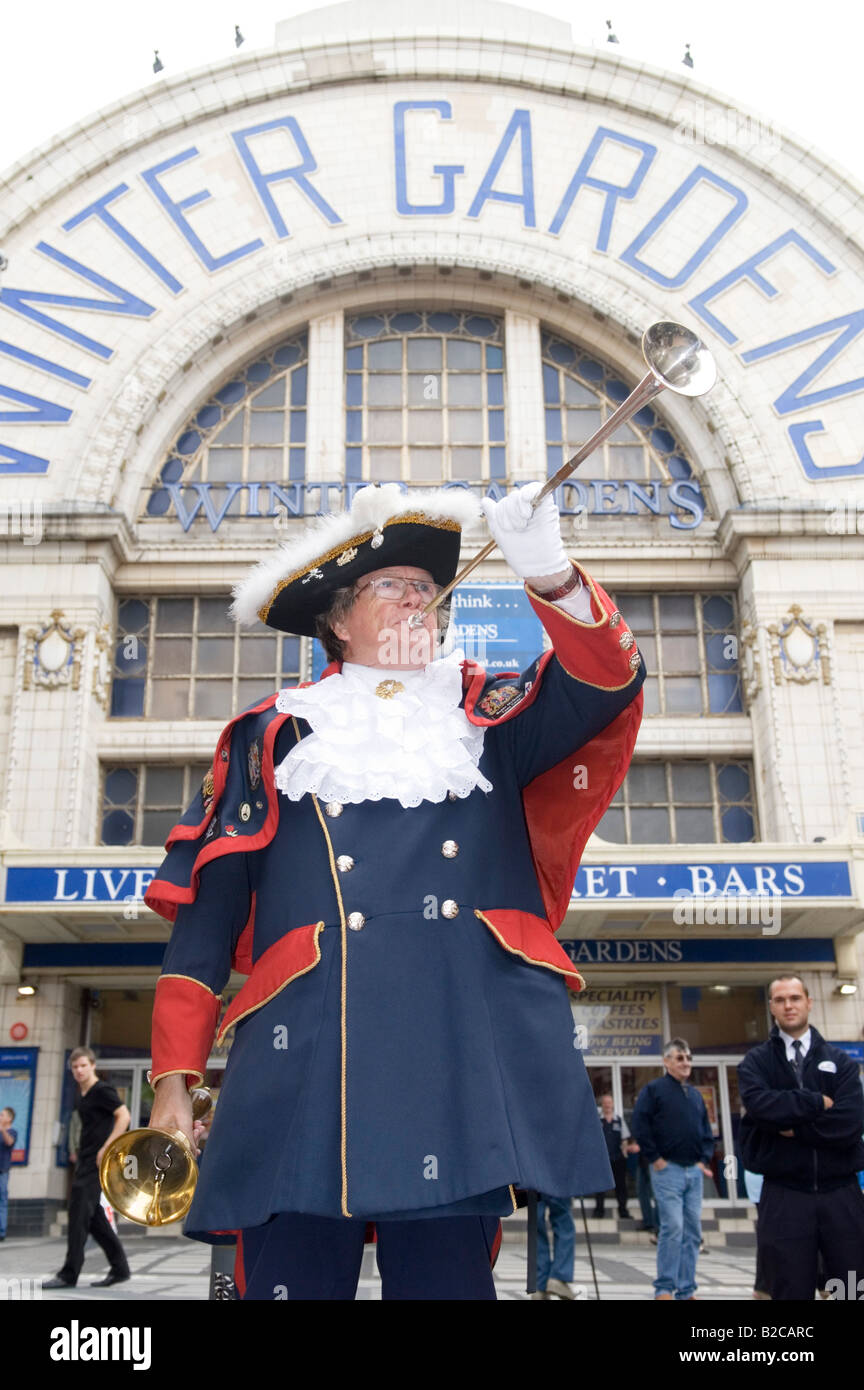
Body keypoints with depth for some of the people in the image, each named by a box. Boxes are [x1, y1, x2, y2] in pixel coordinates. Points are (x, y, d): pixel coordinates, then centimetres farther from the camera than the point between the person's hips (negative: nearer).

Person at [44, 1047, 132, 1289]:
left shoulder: (102, 1091, -10)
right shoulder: (82, 1096, 17)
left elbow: (124, 1117, -18)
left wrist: (106, 1148, -21)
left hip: (97, 1162, -9)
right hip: (85, 1161, 9)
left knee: (80, 1212, -11)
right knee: (93, 1215, 10)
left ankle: (69, 1274, -8)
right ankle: (120, 1268, 17)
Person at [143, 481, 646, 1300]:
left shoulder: (488, 719, 19)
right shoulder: (272, 737, 15)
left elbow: (604, 684, 1)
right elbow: (207, 910, 9)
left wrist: (547, 573, -18)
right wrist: (173, 1079, 2)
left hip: (461, 1059, 1)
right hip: (306, 1064, 0)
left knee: (448, 1270, 1)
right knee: (292, 1271, -1)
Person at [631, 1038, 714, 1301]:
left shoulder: (695, 1094, 17)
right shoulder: (653, 1090, -3)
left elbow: (706, 1130, 23)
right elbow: (640, 1126, -9)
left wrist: (704, 1159, 11)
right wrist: (655, 1158, -10)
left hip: (694, 1171, 6)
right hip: (668, 1169, -6)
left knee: (693, 1230, 5)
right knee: (673, 1227, -12)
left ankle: (686, 1291, 13)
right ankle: (664, 1289, -2)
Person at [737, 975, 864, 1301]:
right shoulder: (756, 1061, 5)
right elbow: (758, 1103, -17)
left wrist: (793, 1127, -9)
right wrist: (818, 1103, -10)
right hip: (784, 1196, 0)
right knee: (791, 1292, 6)